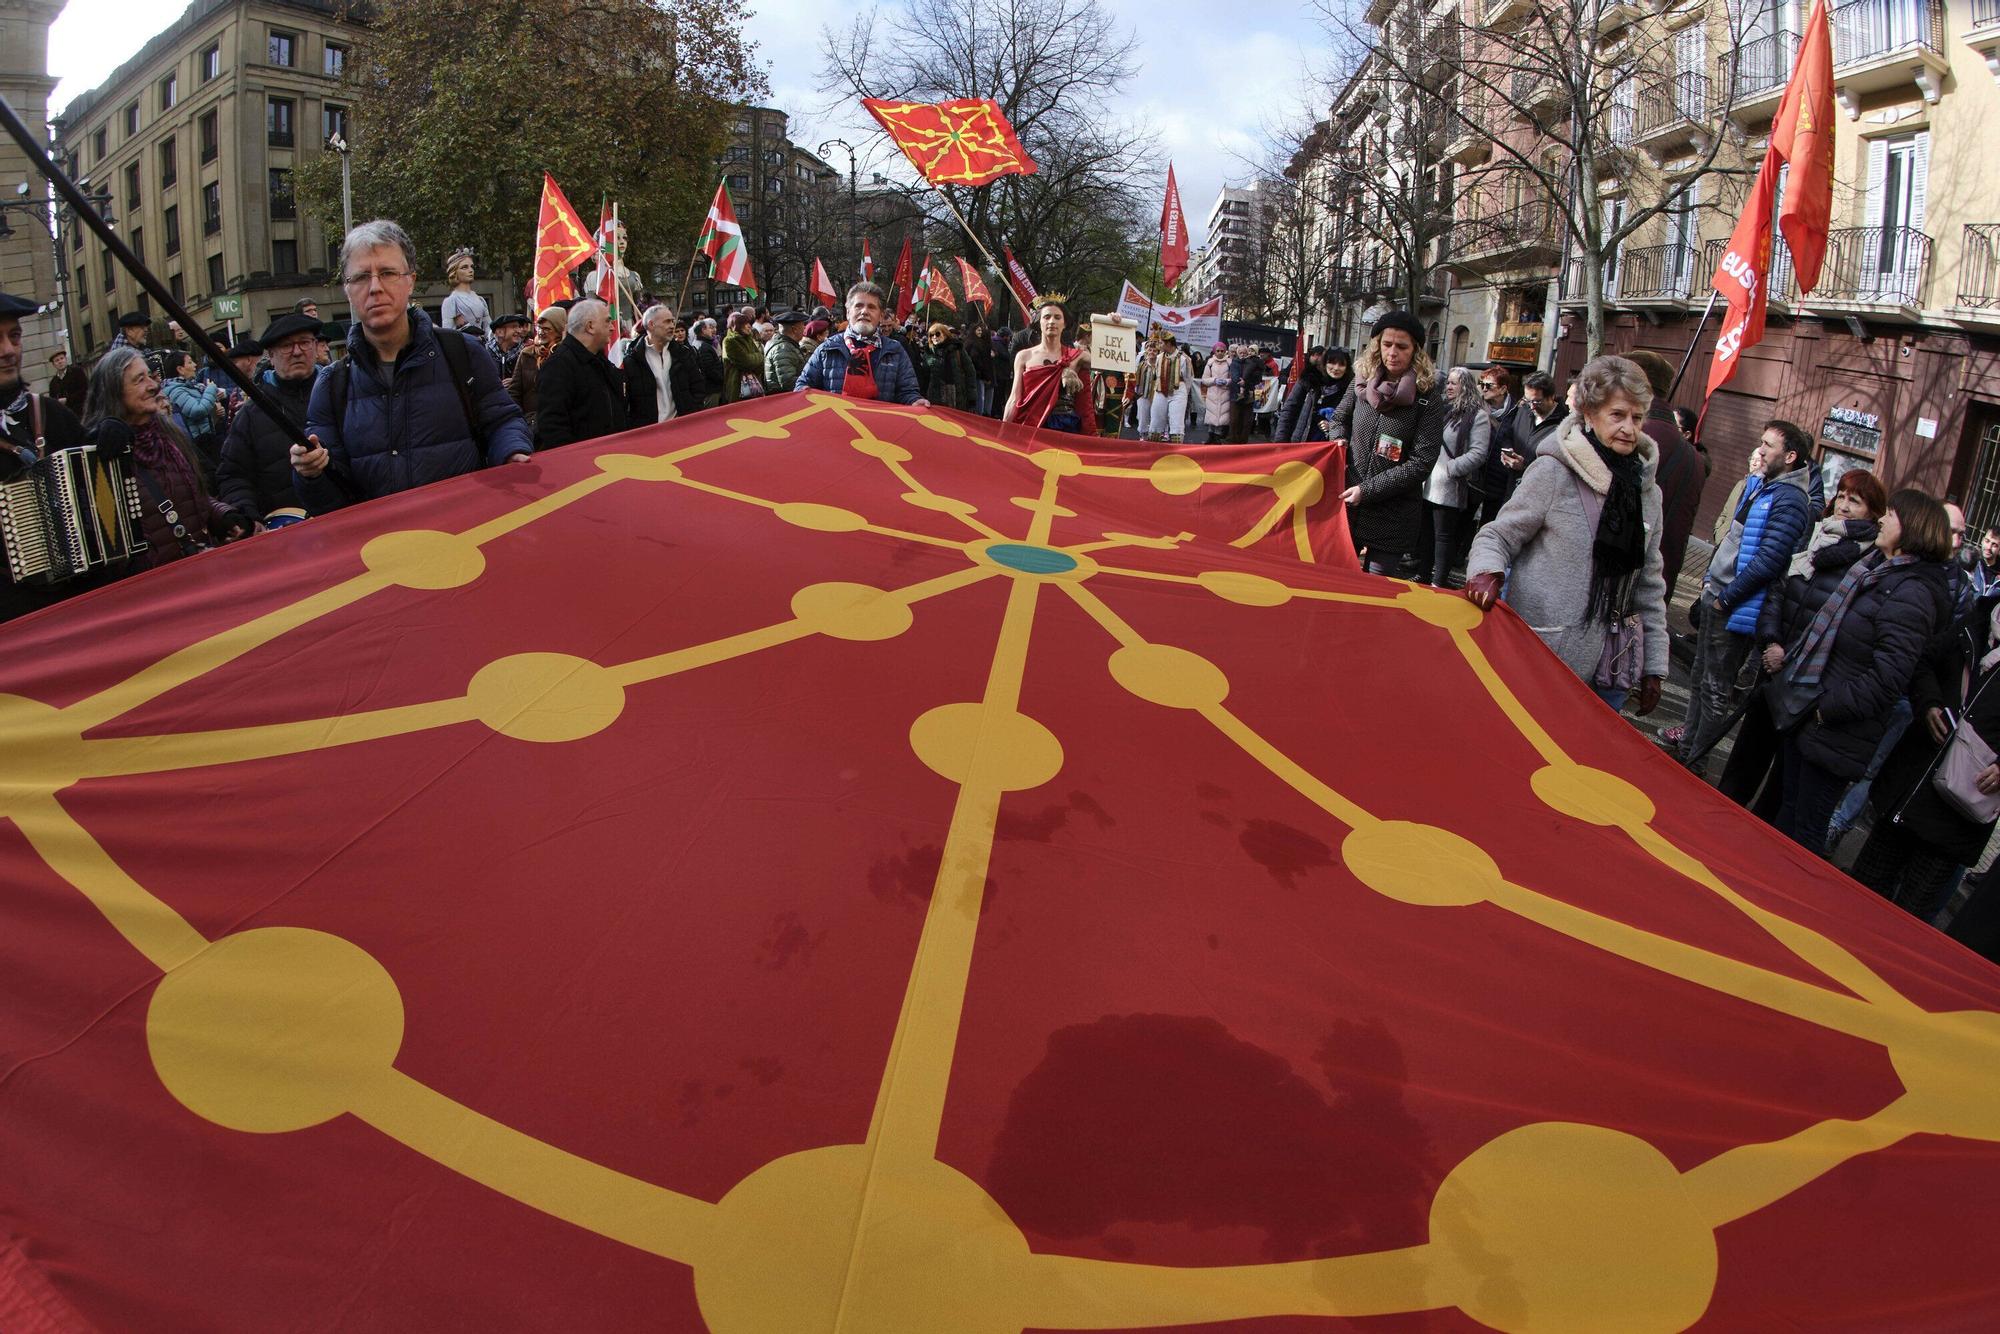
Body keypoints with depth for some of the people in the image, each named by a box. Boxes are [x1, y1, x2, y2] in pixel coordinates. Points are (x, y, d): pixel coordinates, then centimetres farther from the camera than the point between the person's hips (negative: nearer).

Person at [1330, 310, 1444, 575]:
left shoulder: (1428, 399, -8)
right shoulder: (1362, 383, 3)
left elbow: (1421, 462, -13)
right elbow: (1339, 418, 23)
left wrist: (1368, 490, -17)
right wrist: (1339, 440, 0)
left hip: (1392, 516, -3)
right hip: (1347, 504, 3)